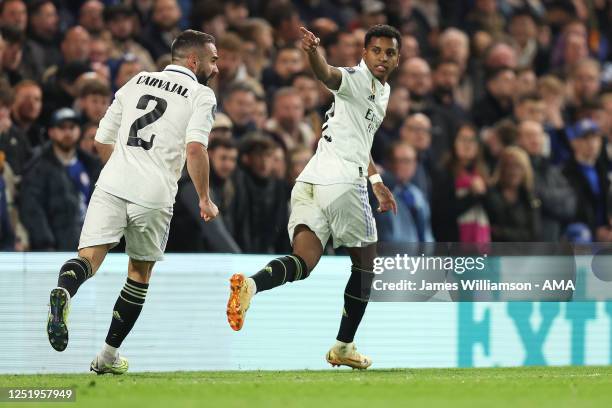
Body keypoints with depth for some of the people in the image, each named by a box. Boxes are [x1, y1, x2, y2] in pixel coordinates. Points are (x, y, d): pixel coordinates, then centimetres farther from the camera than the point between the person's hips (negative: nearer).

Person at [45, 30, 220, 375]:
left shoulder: (136, 82, 20)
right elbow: (195, 149, -13)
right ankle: (108, 356, 20)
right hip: (154, 195, -3)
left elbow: (102, 142, 23)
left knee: (89, 258, -7)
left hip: (111, 187, 3)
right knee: (140, 273, 16)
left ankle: (64, 292, -43)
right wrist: (205, 199, -2)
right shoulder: (202, 96, 4)